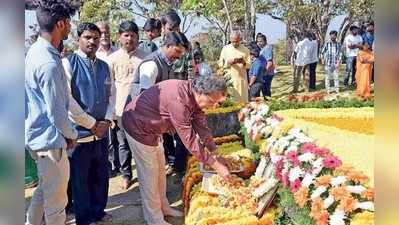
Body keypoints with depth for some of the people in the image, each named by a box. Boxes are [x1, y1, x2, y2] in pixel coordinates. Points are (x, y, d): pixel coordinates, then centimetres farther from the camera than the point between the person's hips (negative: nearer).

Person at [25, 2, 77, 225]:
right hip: (50, 139, -10)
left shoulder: (35, 51, 6)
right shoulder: (49, 64, -25)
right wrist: (72, 134, -5)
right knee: (56, 199, 7)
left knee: (44, 189, 25)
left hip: (38, 134, 10)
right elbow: (57, 112, -23)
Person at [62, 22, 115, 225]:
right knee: (80, 177, 9)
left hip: (102, 131, 6)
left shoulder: (104, 66, 10)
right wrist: (92, 124, -14)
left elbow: (111, 94, 12)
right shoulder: (68, 63, -9)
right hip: (80, 132, -5)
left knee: (101, 174, 17)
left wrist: (107, 120, -3)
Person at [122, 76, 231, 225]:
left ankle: (163, 207, 35)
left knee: (160, 169, 18)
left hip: (152, 126, 9)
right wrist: (215, 165, -28)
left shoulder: (194, 95, -9)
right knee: (149, 174, 0)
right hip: (137, 126, -9)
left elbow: (201, 126, 0)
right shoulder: (178, 99, -37)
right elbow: (189, 140, -34)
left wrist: (216, 155, -4)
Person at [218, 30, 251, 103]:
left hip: (242, 79, 1)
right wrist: (229, 62, -14)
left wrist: (244, 62, -18)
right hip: (229, 79, -1)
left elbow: (249, 65, 4)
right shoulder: (225, 49, 4)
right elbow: (220, 63, 4)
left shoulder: (245, 50, 4)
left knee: (242, 100, -1)